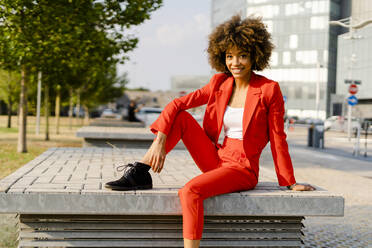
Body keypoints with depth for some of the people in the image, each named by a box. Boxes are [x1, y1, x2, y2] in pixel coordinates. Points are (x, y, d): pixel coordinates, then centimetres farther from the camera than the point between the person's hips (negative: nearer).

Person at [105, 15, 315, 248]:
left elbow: (278, 139, -5)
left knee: (190, 191, -31)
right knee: (181, 117, -9)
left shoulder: (269, 90, -10)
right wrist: (160, 141, -15)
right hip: (216, 159, 6)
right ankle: (139, 174, -9)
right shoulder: (219, 84, 4)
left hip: (242, 169, -6)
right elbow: (176, 104, -1)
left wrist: (291, 184, -1)